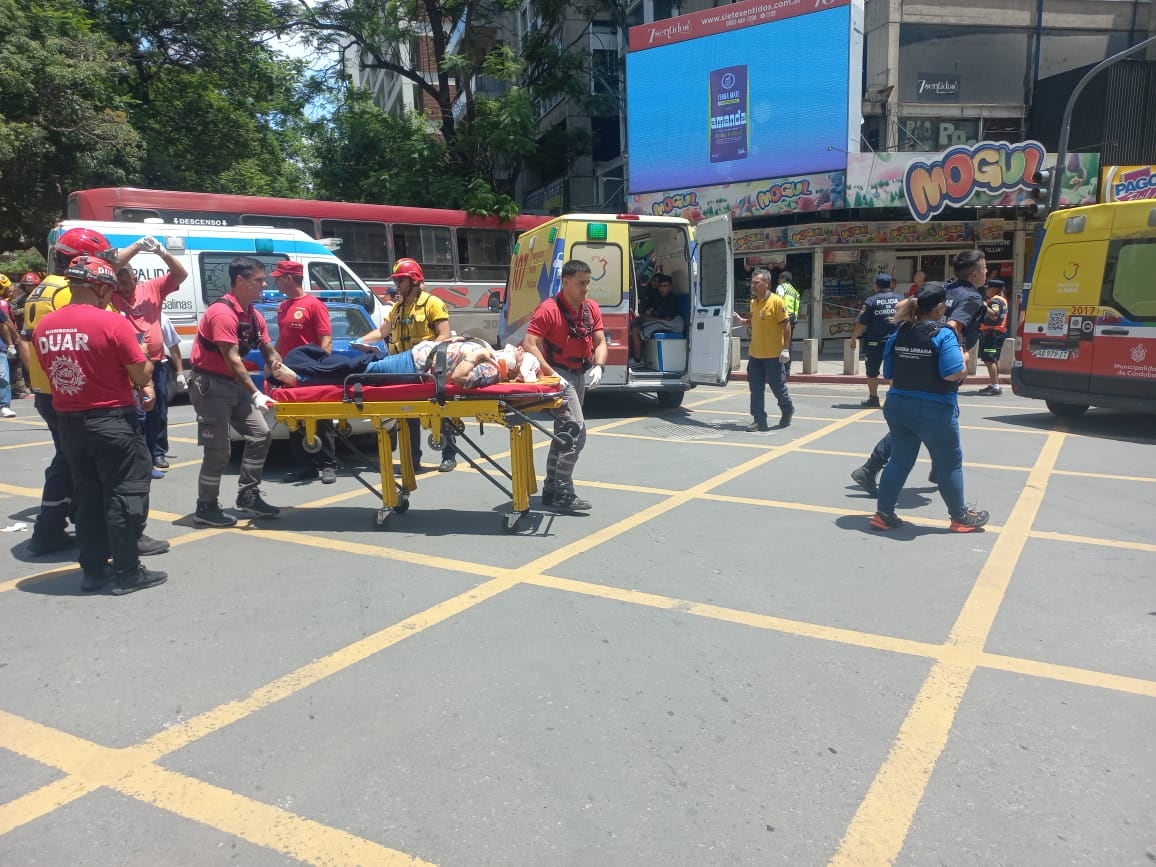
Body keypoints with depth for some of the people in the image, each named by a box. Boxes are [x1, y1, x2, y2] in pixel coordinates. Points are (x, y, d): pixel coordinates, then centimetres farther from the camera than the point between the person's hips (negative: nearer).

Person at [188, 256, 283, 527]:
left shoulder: (254, 316, 6)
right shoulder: (222, 313, -21)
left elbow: (268, 350, 12)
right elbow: (232, 360, -25)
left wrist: (281, 368, -10)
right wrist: (256, 394, -28)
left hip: (235, 384, 9)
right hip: (210, 385, -9)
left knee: (260, 434, 6)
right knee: (218, 450, -6)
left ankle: (248, 496, 16)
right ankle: (206, 507, 8)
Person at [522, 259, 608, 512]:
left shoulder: (591, 309, 4)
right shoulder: (549, 310, -17)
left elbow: (600, 343, 6)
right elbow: (529, 345, -21)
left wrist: (598, 367, -13)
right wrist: (552, 374, -27)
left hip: (581, 375, 8)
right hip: (559, 375, -8)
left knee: (564, 432, 15)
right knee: (575, 430, -17)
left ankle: (551, 490, 27)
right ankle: (563, 494, -10)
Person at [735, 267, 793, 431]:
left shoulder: (776, 301, -12)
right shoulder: (753, 302, 9)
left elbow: (786, 325, -11)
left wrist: (785, 349, -15)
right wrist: (742, 321, 5)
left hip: (773, 354, -6)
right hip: (755, 354, 6)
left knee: (777, 386, 5)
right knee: (756, 388, 3)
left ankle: (787, 410, 32)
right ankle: (760, 420, 8)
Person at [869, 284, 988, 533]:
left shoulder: (899, 334, 4)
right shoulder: (943, 335, -14)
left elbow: (888, 373, 8)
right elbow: (954, 373, -22)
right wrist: (965, 361, -2)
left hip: (898, 406, 6)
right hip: (934, 410, -6)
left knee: (899, 461, 14)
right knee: (949, 464, 10)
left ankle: (883, 514, 13)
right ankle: (960, 517, 23)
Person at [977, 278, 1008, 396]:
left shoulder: (995, 300, -12)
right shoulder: (1001, 299, 20)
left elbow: (994, 315, -26)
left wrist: (985, 306, -22)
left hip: (993, 333, -11)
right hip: (998, 333, 11)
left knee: (989, 360, -15)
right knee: (994, 360, 18)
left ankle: (995, 386, -19)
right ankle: (993, 385, 27)